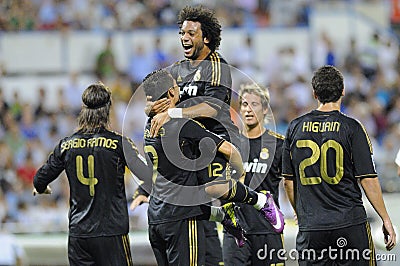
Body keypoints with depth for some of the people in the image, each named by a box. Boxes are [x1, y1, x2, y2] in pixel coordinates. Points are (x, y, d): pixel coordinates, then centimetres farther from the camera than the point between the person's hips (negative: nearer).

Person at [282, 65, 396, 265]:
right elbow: (368, 179, -6)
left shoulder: (295, 128, 5)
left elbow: (289, 181, 11)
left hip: (310, 229, 3)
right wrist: (385, 219, 3)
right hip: (351, 225, -3)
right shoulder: (351, 128, -5)